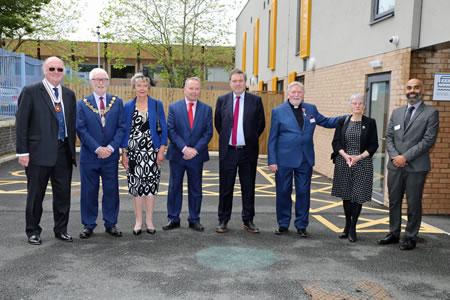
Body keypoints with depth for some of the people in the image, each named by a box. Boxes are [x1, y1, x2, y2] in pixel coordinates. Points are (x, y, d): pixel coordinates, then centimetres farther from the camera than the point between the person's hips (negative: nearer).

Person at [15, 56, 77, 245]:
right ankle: (33, 231, 21)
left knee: (63, 193, 9)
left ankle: (61, 229, 24)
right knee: (35, 194, 6)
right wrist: (22, 151, -10)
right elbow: (21, 123, -5)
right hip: (39, 153, -4)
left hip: (63, 153, 4)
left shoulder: (69, 94, 13)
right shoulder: (31, 92, -2)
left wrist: (72, 149, 10)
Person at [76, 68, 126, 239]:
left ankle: (111, 224, 19)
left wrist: (111, 147, -11)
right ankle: (88, 225, 18)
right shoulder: (82, 104, 4)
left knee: (111, 190, 7)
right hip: (89, 155, -1)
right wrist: (98, 148, -14)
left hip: (111, 155, 1)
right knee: (89, 191, 5)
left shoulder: (117, 102, 7)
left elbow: (121, 127, 1)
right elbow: (81, 129, -4)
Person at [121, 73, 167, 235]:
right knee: (136, 185, 2)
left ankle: (149, 221, 14)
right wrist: (124, 153, 0)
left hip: (152, 151, -1)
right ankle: (138, 221, 14)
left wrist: (162, 150, -4)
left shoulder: (157, 104, 4)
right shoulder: (128, 106, 6)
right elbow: (124, 130, 6)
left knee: (150, 184, 2)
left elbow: (163, 129, 3)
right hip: (134, 151, 1)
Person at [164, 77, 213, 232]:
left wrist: (195, 150, -13)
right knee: (174, 187, 7)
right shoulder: (174, 107, 1)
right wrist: (184, 148, -16)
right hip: (177, 155, 0)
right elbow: (170, 130, -6)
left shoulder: (207, 109, 4)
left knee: (195, 189, 9)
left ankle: (194, 220, 20)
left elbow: (208, 132, -1)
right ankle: (173, 219, 19)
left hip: (197, 155, 1)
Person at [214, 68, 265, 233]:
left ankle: (248, 221, 20)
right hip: (228, 150, 1)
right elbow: (217, 123, 14)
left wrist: (251, 139, 8)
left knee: (248, 188, 8)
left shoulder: (256, 100, 1)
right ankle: (223, 221, 18)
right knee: (225, 188, 7)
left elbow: (261, 124, 7)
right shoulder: (222, 100, 5)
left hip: (248, 151, 0)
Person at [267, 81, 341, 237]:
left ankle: (301, 225, 19)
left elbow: (326, 122, 20)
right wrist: (272, 161, -6)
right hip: (284, 159, -2)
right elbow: (272, 139, 0)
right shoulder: (278, 111, 0)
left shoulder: (311, 109, 9)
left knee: (303, 192, 6)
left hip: (305, 159, 3)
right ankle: (283, 224, 21)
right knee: (283, 192, 6)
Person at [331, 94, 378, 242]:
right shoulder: (342, 122, 7)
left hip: (362, 164, -2)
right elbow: (335, 142, 3)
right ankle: (347, 225, 23)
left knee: (358, 195, -2)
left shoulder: (370, 123, 3)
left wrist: (359, 157, -13)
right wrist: (345, 155, -13)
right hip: (343, 163, 2)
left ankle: (352, 228, 10)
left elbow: (373, 145, 1)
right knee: (346, 195, 8)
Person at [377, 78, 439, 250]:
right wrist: (394, 156, -6)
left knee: (414, 204, 4)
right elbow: (389, 136, 11)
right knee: (394, 202, 12)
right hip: (395, 166, 5)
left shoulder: (431, 113, -2)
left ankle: (411, 238, 16)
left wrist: (405, 157, -14)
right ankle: (394, 234, 24)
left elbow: (428, 140, -10)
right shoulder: (396, 112, 13)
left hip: (416, 167, -4)